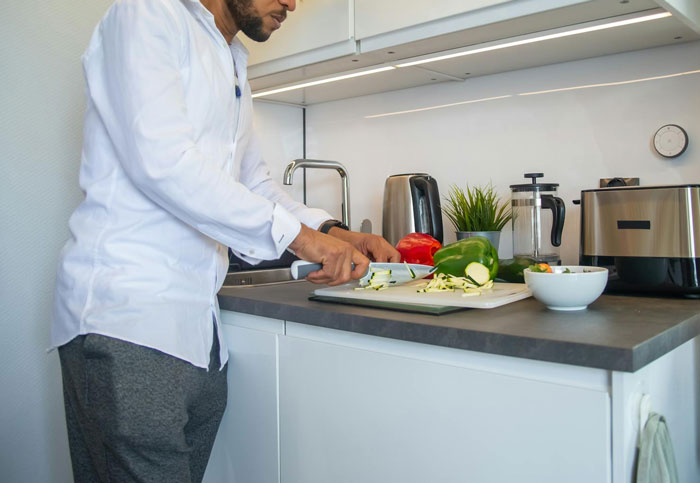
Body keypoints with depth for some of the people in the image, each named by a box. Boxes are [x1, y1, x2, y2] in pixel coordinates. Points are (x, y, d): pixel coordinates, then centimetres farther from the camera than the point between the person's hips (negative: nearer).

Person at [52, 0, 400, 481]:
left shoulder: (235, 70, 23)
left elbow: (256, 183, 25)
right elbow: (160, 160, -17)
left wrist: (332, 233, 8)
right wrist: (296, 233, -16)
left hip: (197, 322, 8)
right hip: (127, 316, -8)